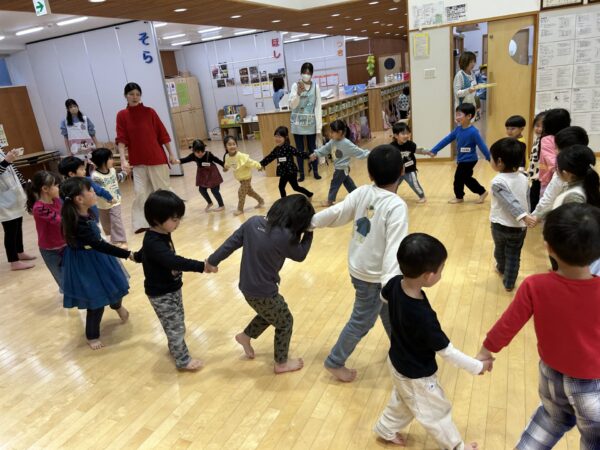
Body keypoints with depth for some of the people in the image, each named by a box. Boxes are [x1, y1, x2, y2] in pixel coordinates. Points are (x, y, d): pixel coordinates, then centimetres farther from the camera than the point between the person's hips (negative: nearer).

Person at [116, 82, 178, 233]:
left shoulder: (150, 112, -1)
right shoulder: (122, 115, 1)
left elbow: (162, 134, 1)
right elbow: (121, 139, -4)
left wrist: (171, 154, -1)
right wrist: (123, 159, -15)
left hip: (157, 158, -1)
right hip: (138, 161, 1)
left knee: (162, 189, 8)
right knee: (141, 192, -1)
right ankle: (141, 223, 6)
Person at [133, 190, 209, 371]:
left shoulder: (162, 234, -1)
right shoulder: (153, 243, -31)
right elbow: (174, 261, -45)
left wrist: (137, 256, 42)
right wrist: (202, 266, -50)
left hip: (172, 288, 9)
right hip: (161, 294, -9)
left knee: (177, 323, 23)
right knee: (176, 327, 4)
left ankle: (175, 348, 45)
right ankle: (183, 360, 22)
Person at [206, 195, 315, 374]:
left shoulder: (254, 221, -8)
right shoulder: (285, 237, -26)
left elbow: (231, 242, 1)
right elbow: (300, 255, -6)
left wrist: (213, 261, 12)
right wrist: (309, 232, 3)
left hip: (247, 286, 7)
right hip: (263, 292, -7)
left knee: (270, 313, 33)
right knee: (285, 322, 18)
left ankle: (245, 336, 46)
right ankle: (281, 363, 33)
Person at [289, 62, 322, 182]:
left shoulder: (315, 86, 0)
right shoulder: (295, 85, -2)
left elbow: (318, 107, 0)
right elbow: (292, 106, -8)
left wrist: (319, 126, -4)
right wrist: (298, 93, -23)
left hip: (311, 122, 0)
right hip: (298, 123, 0)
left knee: (312, 147, 6)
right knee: (300, 149, 6)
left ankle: (315, 171, 19)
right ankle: (301, 173, 15)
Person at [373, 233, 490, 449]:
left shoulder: (396, 283, -20)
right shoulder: (424, 317, -42)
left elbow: (384, 295, 6)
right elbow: (447, 352, -27)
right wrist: (478, 366, -12)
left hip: (398, 362, 7)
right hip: (416, 375, -7)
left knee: (402, 401, 34)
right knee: (437, 413, 22)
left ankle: (386, 430, 55)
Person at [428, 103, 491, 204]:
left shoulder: (473, 131, -22)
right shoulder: (458, 129, -1)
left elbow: (482, 146, -21)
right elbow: (446, 140, 4)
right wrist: (433, 151, 3)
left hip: (469, 160, -7)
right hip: (461, 160, 7)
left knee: (458, 177, 4)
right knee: (466, 178, 18)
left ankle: (459, 197, 27)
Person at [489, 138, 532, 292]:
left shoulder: (498, 182, -21)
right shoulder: (523, 178, -2)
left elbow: (511, 202, -28)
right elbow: (527, 200, 5)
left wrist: (523, 216, -32)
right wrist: (525, 217, 15)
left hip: (500, 225, -3)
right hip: (519, 227, 3)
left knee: (500, 250, 25)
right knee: (514, 256, 13)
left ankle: (501, 268, 50)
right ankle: (509, 283, 20)